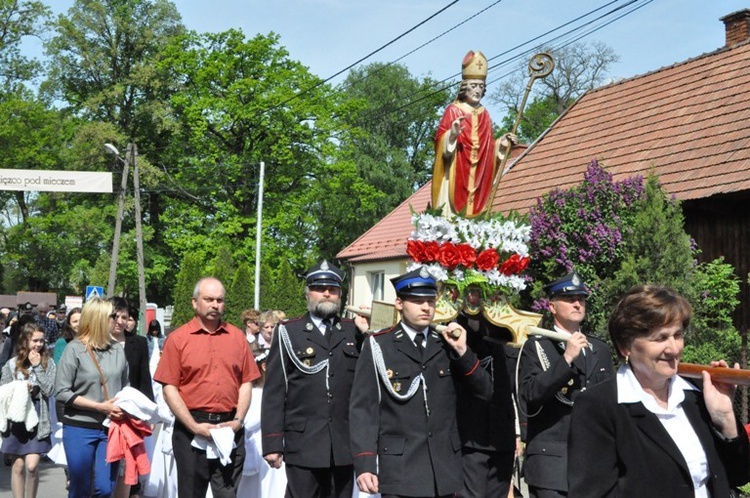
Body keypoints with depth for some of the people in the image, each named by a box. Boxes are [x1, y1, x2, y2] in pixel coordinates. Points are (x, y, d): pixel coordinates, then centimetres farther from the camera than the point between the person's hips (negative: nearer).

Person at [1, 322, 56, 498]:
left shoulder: (48, 363, 1)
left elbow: (49, 389, -9)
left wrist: (37, 366, -10)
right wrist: (19, 389, -13)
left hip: (38, 420, -1)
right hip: (16, 419, 1)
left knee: (32, 466, -10)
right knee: (18, 466, 7)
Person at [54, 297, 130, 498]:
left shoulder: (117, 349, 5)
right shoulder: (75, 349, -5)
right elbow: (62, 392, -9)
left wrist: (123, 409, -6)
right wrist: (100, 407, -14)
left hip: (110, 429, 3)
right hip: (80, 429, -3)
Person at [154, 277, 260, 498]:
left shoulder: (237, 337, 7)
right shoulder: (177, 339, -1)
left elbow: (246, 383, 8)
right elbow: (169, 388, -4)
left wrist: (238, 420, -4)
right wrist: (194, 426, -11)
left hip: (230, 431, 2)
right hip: (191, 430, -2)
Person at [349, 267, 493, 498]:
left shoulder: (447, 344, 11)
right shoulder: (378, 346, 0)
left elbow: (485, 392, 7)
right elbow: (363, 408, -4)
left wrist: (463, 352, -6)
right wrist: (364, 464, -12)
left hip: (445, 468, 4)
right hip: (399, 467, -3)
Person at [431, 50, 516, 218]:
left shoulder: (484, 114, 14)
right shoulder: (453, 110, -1)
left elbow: (487, 147, 18)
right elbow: (441, 139, -9)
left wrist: (500, 144, 0)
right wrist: (452, 135, -28)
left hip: (478, 176, 5)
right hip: (456, 174, -5)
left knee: (476, 213, 1)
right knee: (452, 215, -10)